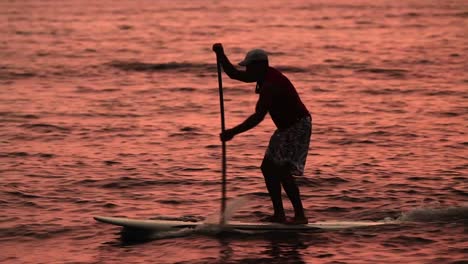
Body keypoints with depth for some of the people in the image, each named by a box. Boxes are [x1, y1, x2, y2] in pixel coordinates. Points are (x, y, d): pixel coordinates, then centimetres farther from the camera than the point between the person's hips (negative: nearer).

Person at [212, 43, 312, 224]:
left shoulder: (270, 84, -25)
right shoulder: (265, 76, 7)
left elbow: (258, 117, -31)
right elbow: (234, 74, 17)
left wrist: (233, 132, -29)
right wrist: (220, 55, 4)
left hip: (298, 126, -11)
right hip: (287, 127, 11)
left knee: (282, 171, -16)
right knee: (268, 167, 10)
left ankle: (300, 215, -13)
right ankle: (279, 214, 11)